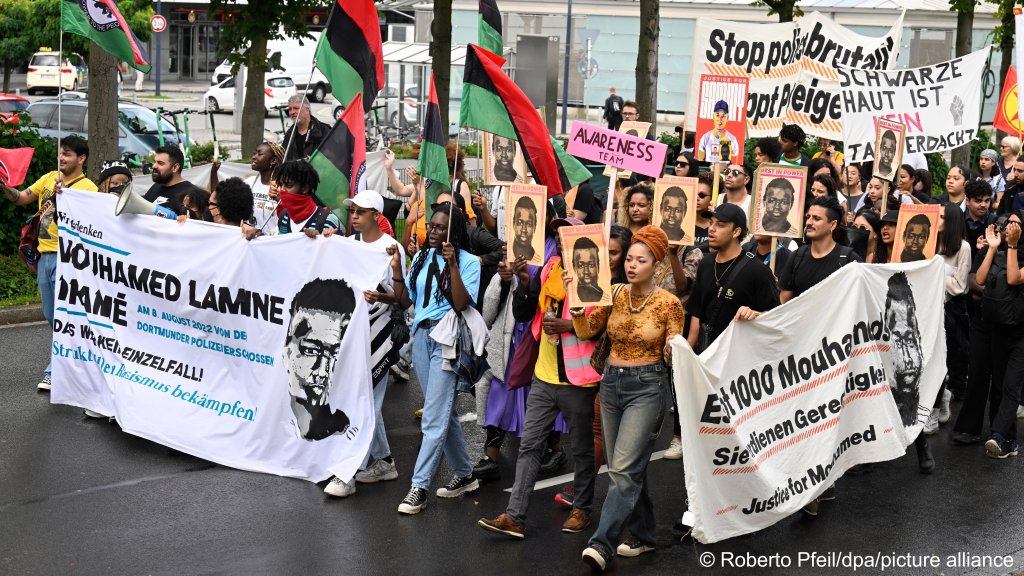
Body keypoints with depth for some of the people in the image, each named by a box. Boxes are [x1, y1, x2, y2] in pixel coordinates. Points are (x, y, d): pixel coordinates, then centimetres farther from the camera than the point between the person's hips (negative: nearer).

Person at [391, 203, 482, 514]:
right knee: (444, 411, 15)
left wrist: (452, 264, -20)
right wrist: (397, 272, -2)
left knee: (434, 417, -8)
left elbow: (461, 303, -17)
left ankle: (418, 487, -5)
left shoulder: (468, 261, -5)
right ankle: (464, 475, 28)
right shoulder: (421, 258, 11)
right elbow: (405, 301, 11)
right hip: (421, 336, 7)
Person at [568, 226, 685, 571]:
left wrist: (674, 349, -27)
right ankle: (642, 535, 25)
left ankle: (602, 544, -13)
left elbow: (672, 358, -5)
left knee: (624, 468, -13)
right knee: (625, 468, 12)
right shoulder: (614, 294, 4)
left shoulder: (669, 303, -9)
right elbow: (586, 331, -2)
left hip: (647, 387, -6)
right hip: (612, 383, 6)